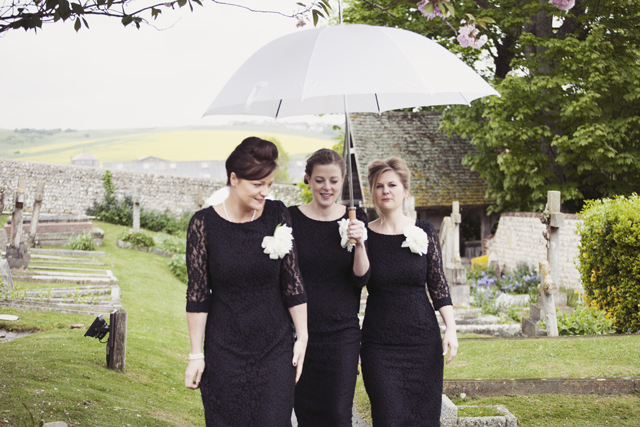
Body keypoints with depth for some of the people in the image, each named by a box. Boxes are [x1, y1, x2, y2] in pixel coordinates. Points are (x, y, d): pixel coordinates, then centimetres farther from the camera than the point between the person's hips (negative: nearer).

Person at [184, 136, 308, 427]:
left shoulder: (277, 215, -2)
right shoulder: (204, 223, -7)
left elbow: (293, 281, 2)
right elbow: (197, 294, -5)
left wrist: (302, 337, 1)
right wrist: (196, 354, -5)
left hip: (275, 348, 1)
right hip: (224, 348, -1)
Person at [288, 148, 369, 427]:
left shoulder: (355, 219, 2)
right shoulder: (291, 218, -1)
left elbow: (362, 279, -3)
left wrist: (359, 243, -20)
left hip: (342, 333, 0)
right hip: (300, 331, 0)